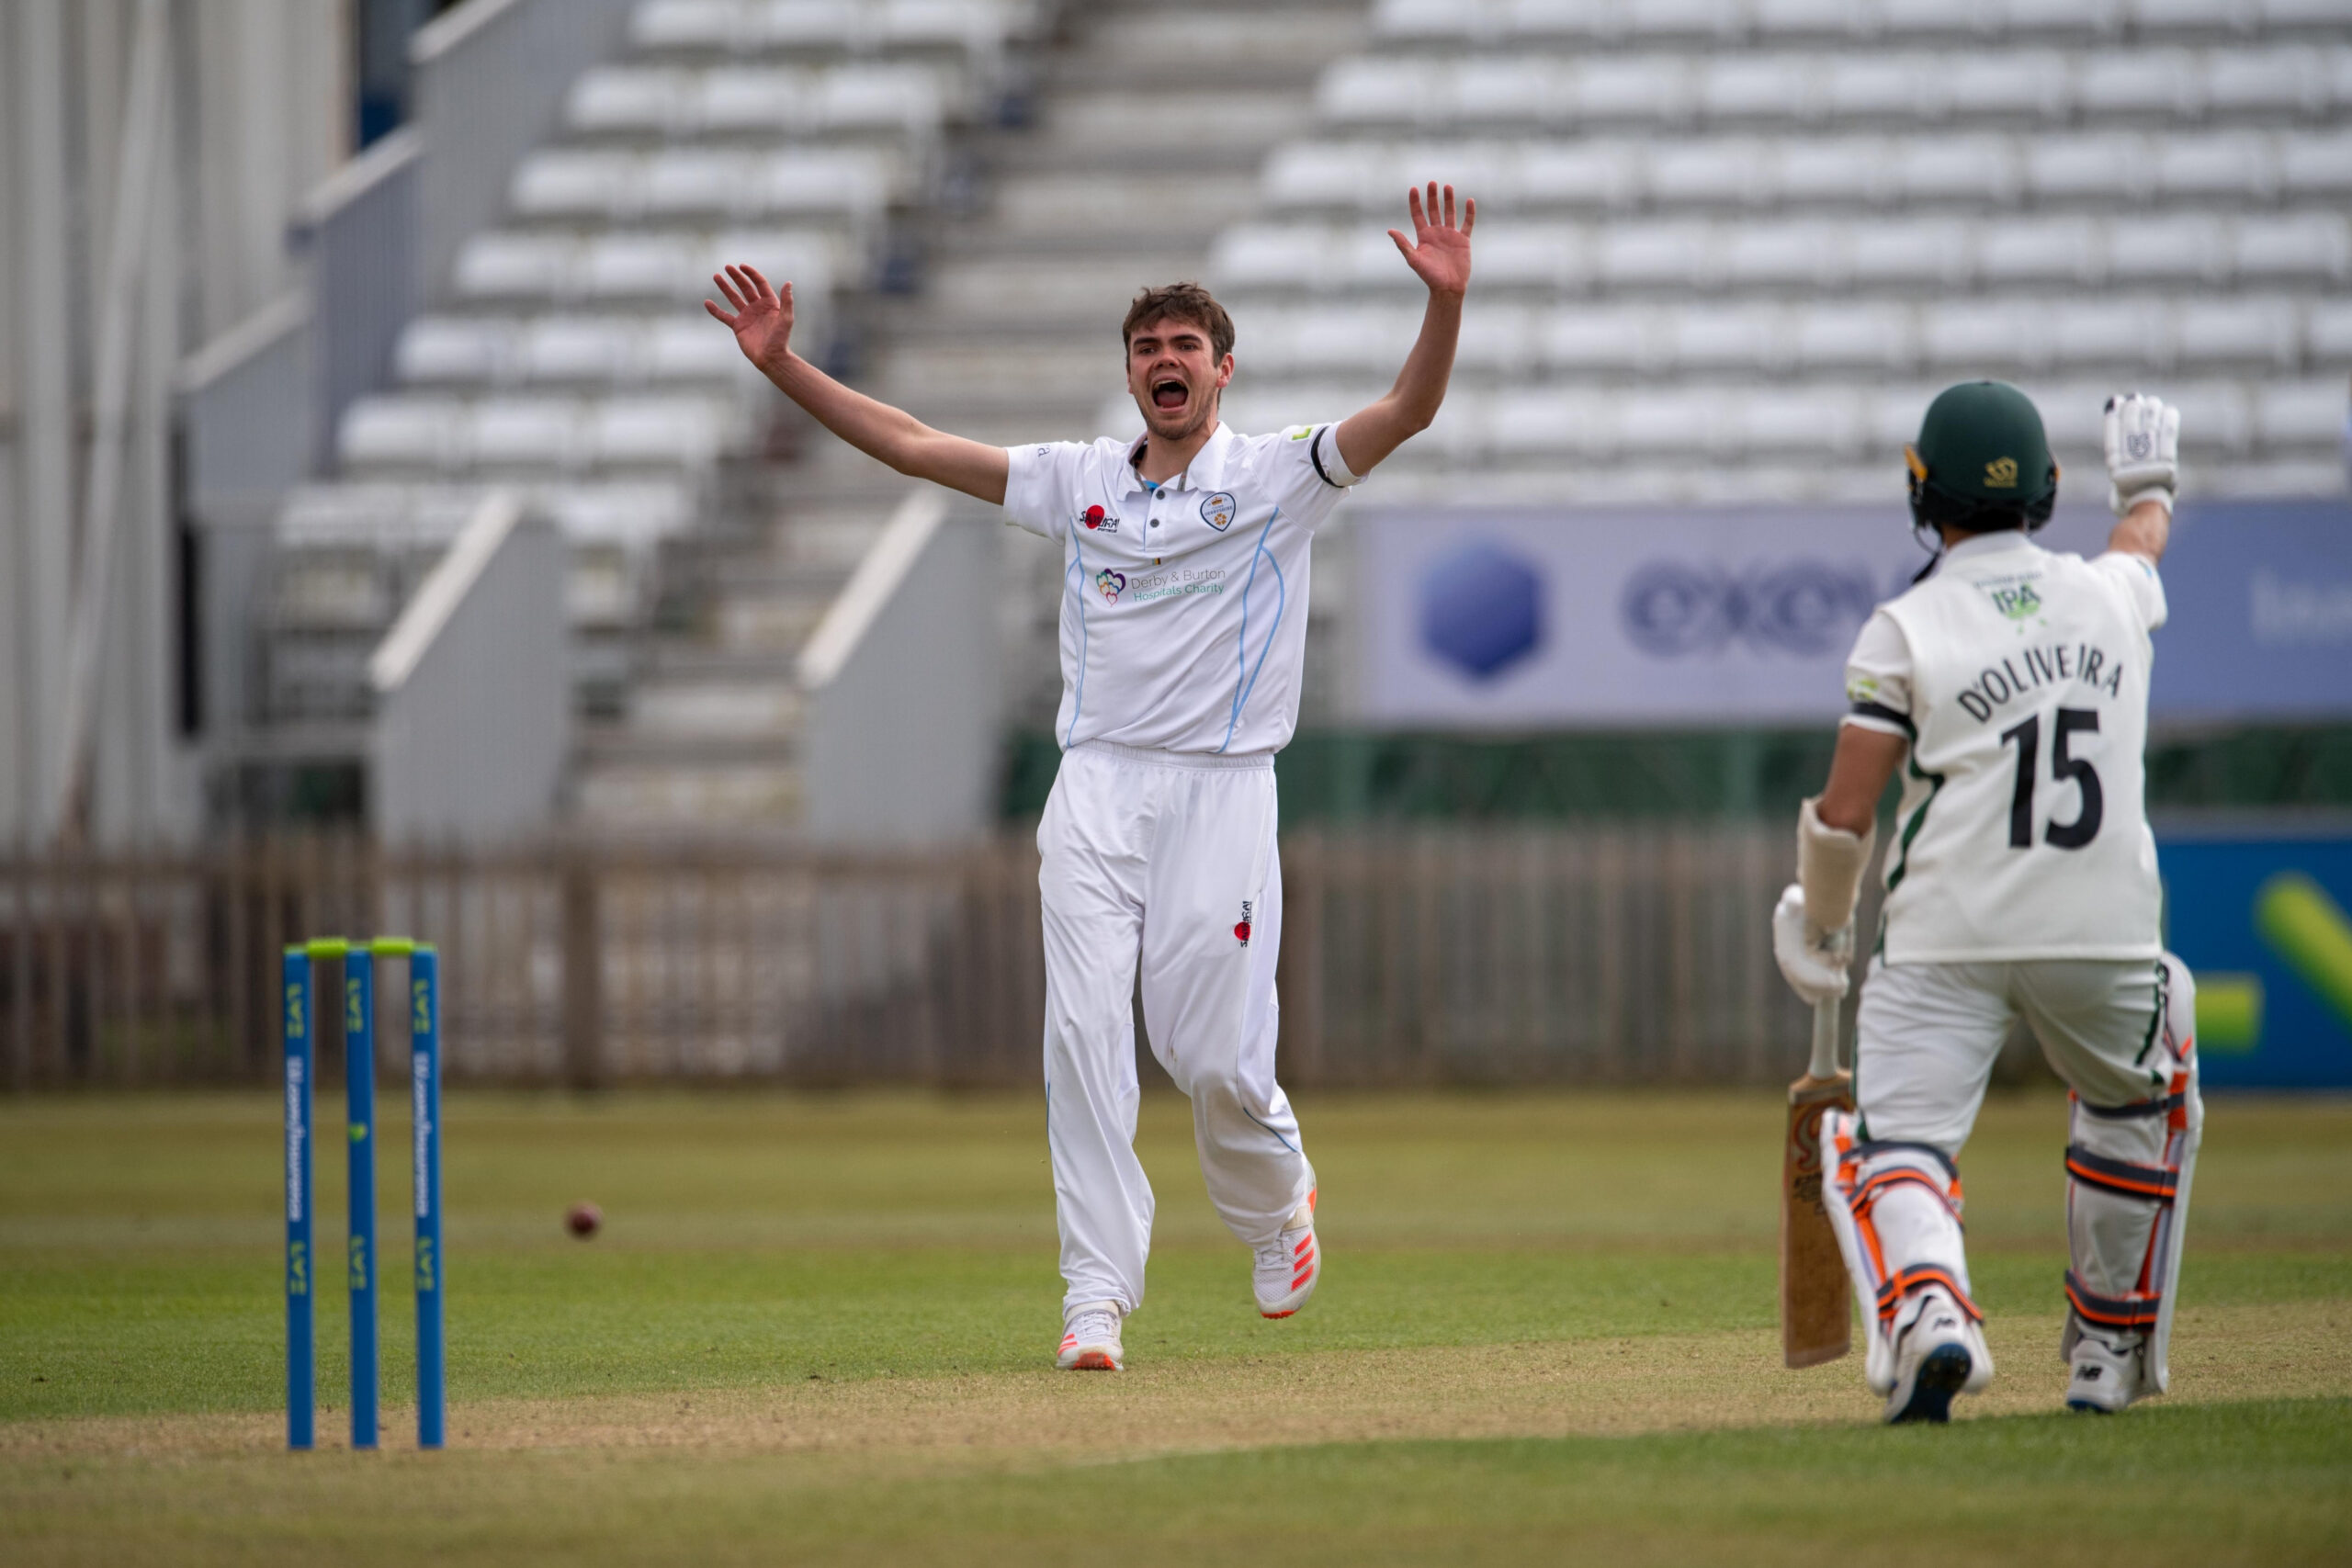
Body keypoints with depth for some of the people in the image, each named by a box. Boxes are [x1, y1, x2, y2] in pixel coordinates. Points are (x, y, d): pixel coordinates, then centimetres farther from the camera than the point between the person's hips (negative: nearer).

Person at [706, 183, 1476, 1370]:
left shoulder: (1276, 478, 2)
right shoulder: (1080, 481, 13)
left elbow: (1406, 412, -12)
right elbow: (911, 446, 12)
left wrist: (1446, 302, -29)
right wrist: (783, 366, 4)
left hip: (1220, 792, -3)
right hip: (1096, 790, 3)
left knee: (1211, 1053, -6)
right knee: (1084, 1032, -11)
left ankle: (1274, 1197, 28)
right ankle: (1098, 1294, -11)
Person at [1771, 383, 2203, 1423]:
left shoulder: (1906, 629, -2)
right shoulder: (2111, 597, 10)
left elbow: (1844, 816, -6)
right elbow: (2143, 537, 38)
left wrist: (1815, 924, 12)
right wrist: (2147, 482, 61)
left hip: (1946, 943, -3)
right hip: (2104, 937, 3)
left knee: (1892, 1143, -3)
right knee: (2144, 1103, 29)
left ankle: (1924, 1310, -35)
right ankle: (2110, 1354, 31)